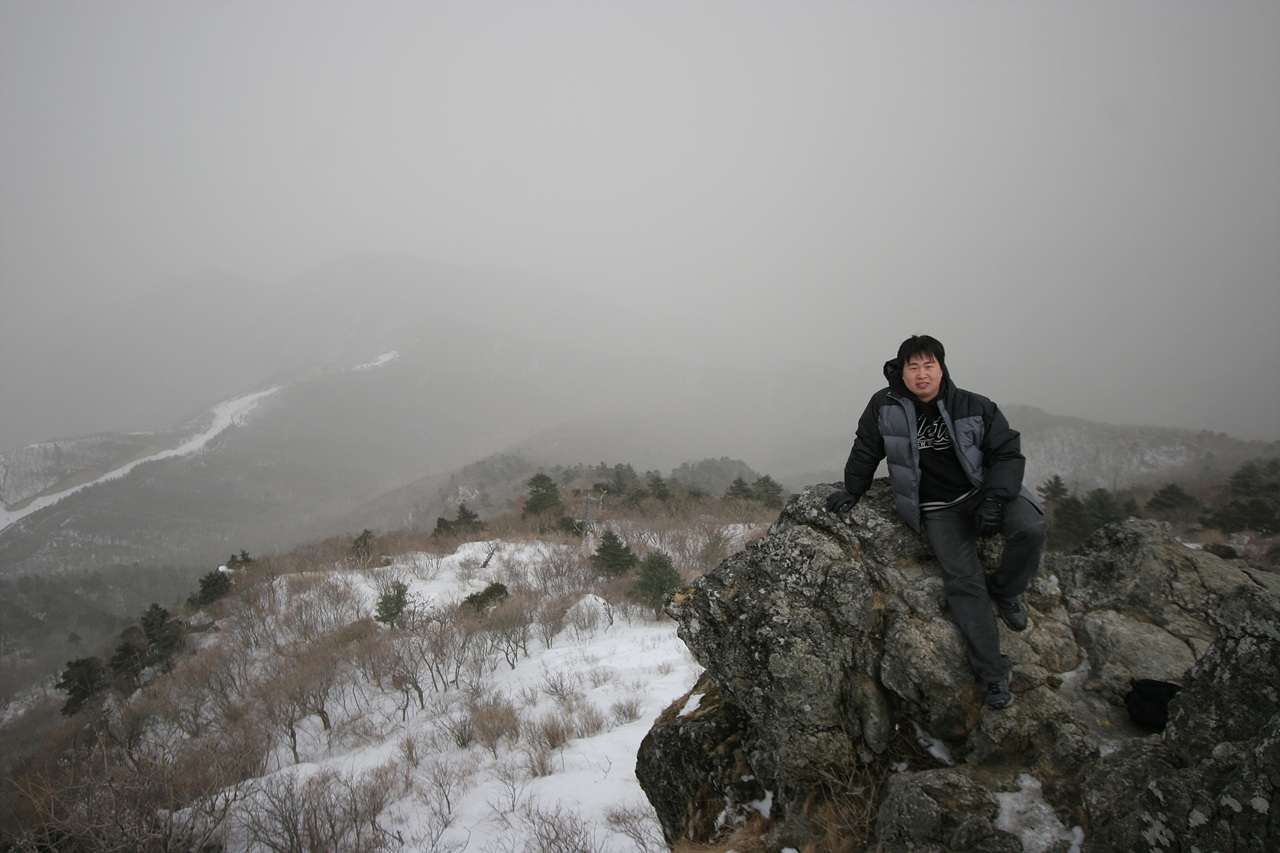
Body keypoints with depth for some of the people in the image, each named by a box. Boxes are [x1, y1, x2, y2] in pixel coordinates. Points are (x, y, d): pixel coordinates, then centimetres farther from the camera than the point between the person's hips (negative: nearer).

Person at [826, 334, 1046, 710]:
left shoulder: (974, 407, -4)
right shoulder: (885, 406, -4)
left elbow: (1008, 452, -3)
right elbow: (866, 451, 11)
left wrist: (994, 498, -16)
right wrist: (851, 490, 16)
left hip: (983, 492, 1)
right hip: (938, 510, 0)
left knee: (1030, 528, -29)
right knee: (963, 580, -17)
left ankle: (1005, 591, 2)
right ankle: (993, 672, -12)